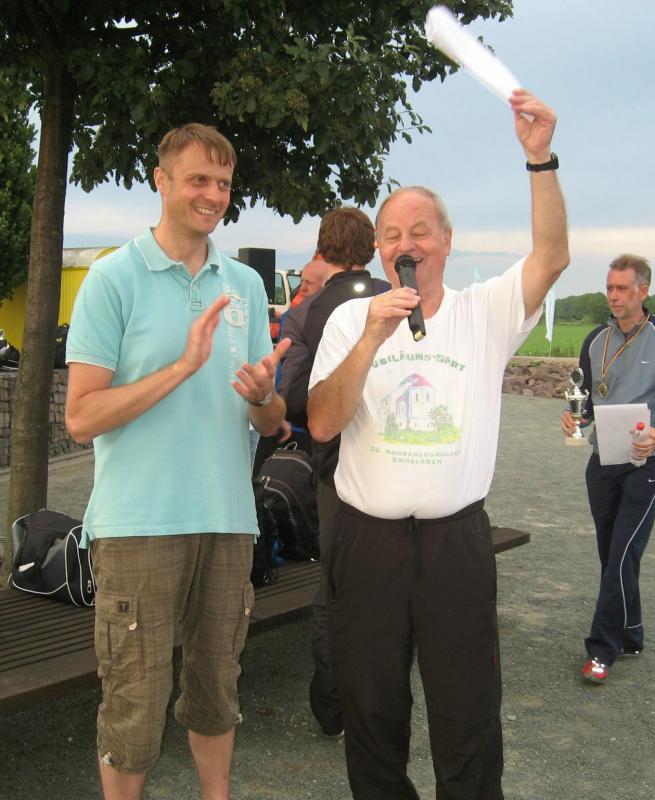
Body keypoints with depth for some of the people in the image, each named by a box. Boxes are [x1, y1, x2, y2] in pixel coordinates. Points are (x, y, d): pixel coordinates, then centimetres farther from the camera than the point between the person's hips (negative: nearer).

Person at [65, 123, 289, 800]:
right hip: (140, 523, -4)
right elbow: (81, 416, -11)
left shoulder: (245, 285, 10)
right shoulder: (114, 278, -4)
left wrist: (261, 396, -12)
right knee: (134, 706, 3)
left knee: (217, 686, 18)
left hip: (227, 518, 5)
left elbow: (271, 421, 12)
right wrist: (182, 367, -19)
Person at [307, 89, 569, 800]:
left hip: (457, 540, -1)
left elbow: (551, 257, -15)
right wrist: (372, 339, -21)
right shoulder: (351, 317, 4)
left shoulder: (485, 312, 2)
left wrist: (540, 158, -25)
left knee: (468, 716, 8)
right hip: (367, 540, 1)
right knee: (370, 709, 15)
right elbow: (321, 423, -8)